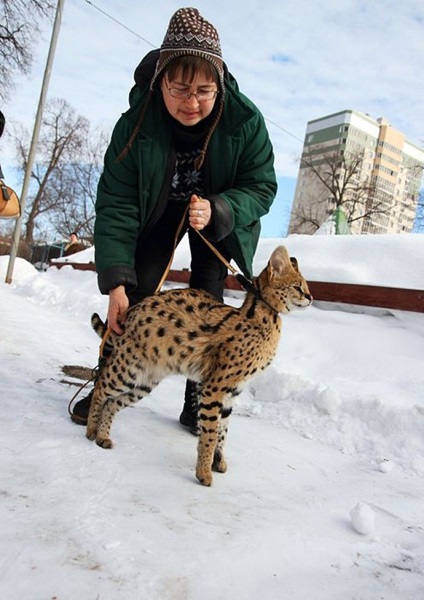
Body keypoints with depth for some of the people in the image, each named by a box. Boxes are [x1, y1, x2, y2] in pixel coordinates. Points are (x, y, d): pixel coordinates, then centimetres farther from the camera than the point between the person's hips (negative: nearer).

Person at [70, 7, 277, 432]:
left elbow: (261, 187, -18)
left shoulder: (244, 120, -29)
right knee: (137, 290, -8)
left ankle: (197, 401, 3)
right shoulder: (137, 122, -28)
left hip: (221, 216, 0)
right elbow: (115, 204, -28)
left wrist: (217, 211, -39)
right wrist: (115, 282, -34)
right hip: (160, 211, 1)